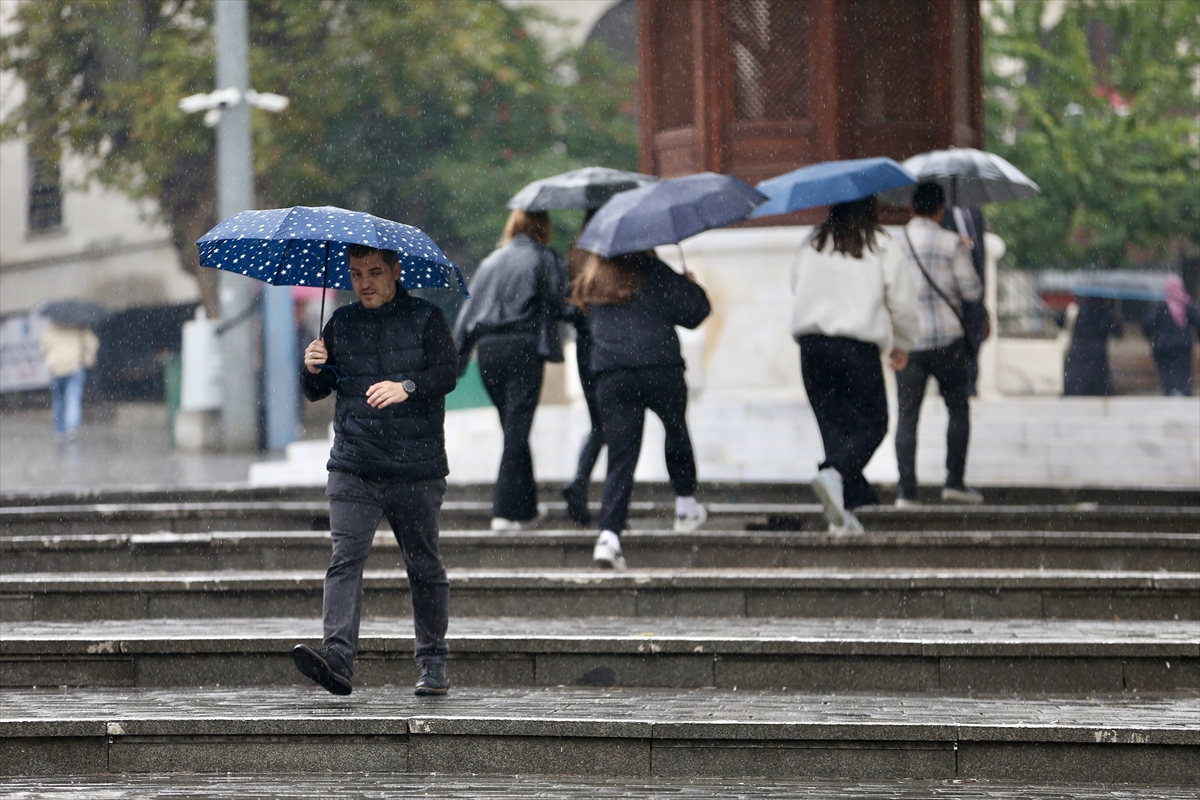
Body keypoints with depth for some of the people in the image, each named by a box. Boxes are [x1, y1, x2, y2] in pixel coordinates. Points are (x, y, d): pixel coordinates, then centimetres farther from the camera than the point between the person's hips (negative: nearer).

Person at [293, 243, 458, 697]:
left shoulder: (425, 319, 4)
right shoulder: (341, 324, 13)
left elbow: (448, 372, -9)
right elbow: (315, 392, 16)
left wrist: (407, 386, -27)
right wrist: (313, 370, -7)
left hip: (417, 469, -2)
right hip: (352, 468, 2)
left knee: (424, 567, 6)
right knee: (346, 558, -14)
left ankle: (433, 664, 17)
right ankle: (338, 656, -25)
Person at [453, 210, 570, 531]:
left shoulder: (491, 262, 15)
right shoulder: (543, 259, 0)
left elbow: (467, 314, 11)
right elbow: (561, 305, -7)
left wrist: (455, 358, 11)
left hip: (488, 350, 5)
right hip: (524, 350, -5)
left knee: (513, 429, 16)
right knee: (517, 430, -4)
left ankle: (526, 506, 23)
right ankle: (505, 511, -10)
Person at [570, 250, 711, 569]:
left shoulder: (591, 282, 14)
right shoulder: (651, 271, 0)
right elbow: (695, 310, -2)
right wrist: (692, 285, 20)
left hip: (609, 376, 3)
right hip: (660, 370, -3)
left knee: (620, 457, 0)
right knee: (676, 429, 25)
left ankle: (609, 534, -16)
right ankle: (686, 506, 34)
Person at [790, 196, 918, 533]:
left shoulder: (812, 245, 11)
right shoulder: (882, 246, 0)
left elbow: (798, 287, 22)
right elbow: (902, 302, 4)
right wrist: (902, 345, 22)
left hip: (810, 343, 4)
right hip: (858, 346, -4)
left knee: (833, 425, 9)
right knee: (871, 423, 4)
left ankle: (842, 514, 4)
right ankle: (836, 474, -24)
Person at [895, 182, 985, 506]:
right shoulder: (952, 243, -6)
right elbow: (972, 291, -5)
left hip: (906, 341, 2)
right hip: (947, 339, -2)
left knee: (906, 414, 3)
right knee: (958, 409, 12)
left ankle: (906, 489, -4)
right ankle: (954, 480, 5)